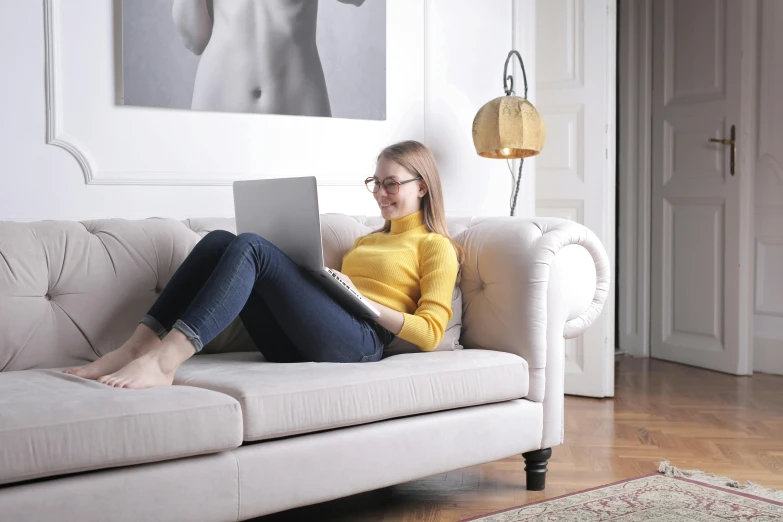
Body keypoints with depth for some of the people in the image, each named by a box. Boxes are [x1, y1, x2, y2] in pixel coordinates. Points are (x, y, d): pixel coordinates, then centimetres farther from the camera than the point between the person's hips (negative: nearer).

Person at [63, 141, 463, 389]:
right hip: (299, 347, 7)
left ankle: (164, 359, -40)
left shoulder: (436, 248, 13)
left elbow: (431, 332, 0)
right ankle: (136, 348, -24)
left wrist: (362, 300, -9)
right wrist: (296, 270, 10)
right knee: (219, 241, -11)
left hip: (358, 341, -7)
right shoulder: (367, 240, 36)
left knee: (250, 246, -25)